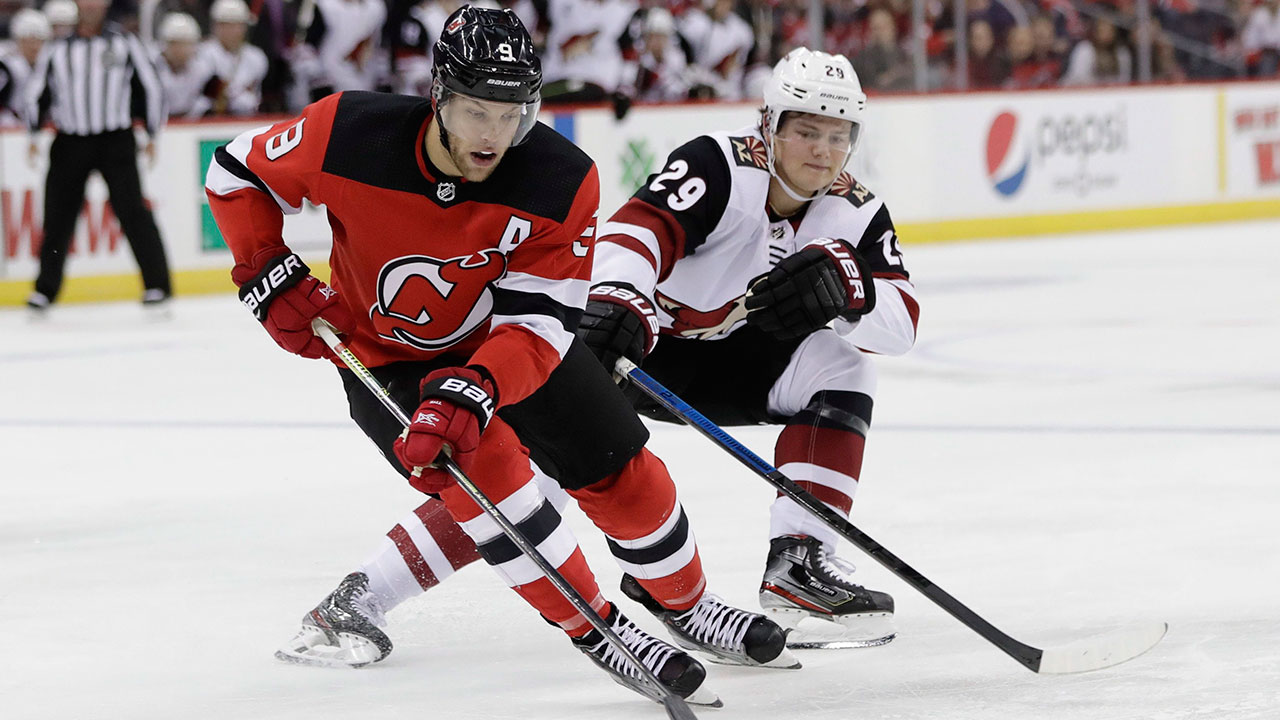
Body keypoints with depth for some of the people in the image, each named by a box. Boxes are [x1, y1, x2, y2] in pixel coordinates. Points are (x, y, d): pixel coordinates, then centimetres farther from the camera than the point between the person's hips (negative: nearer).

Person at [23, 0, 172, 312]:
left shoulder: (125, 43, 5)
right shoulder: (57, 49, 10)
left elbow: (151, 86, 8)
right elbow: (36, 92, 14)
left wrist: (152, 134, 5)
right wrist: (34, 134, 4)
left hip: (116, 142, -2)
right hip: (70, 143, 2)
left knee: (131, 211, -12)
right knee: (58, 216, 3)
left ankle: (156, 284, -10)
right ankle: (46, 288, 16)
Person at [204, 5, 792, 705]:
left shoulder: (563, 183, -28)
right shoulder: (347, 135, -30)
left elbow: (537, 324, -29)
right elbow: (236, 174, -12)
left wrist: (470, 391, -46)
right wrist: (272, 278, -21)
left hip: (502, 340, 2)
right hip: (385, 353, -2)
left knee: (620, 471, 1)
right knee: (484, 466, -26)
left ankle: (678, 596, 31)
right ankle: (595, 627, -11)